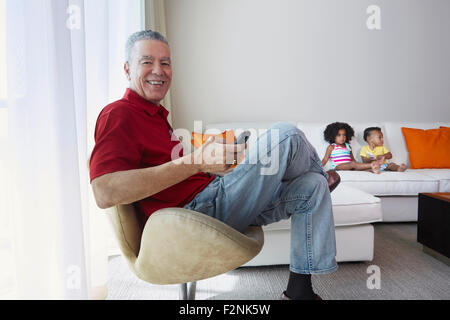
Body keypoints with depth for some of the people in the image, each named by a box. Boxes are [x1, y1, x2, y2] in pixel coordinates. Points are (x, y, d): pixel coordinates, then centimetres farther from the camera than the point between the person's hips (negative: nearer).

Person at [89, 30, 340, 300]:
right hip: (197, 210, -10)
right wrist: (196, 162, -29)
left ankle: (300, 289, 9)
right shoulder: (119, 115, -9)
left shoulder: (156, 115, 22)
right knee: (285, 134, -13)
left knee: (312, 187, 6)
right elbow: (105, 192, -27)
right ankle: (324, 175, 23)